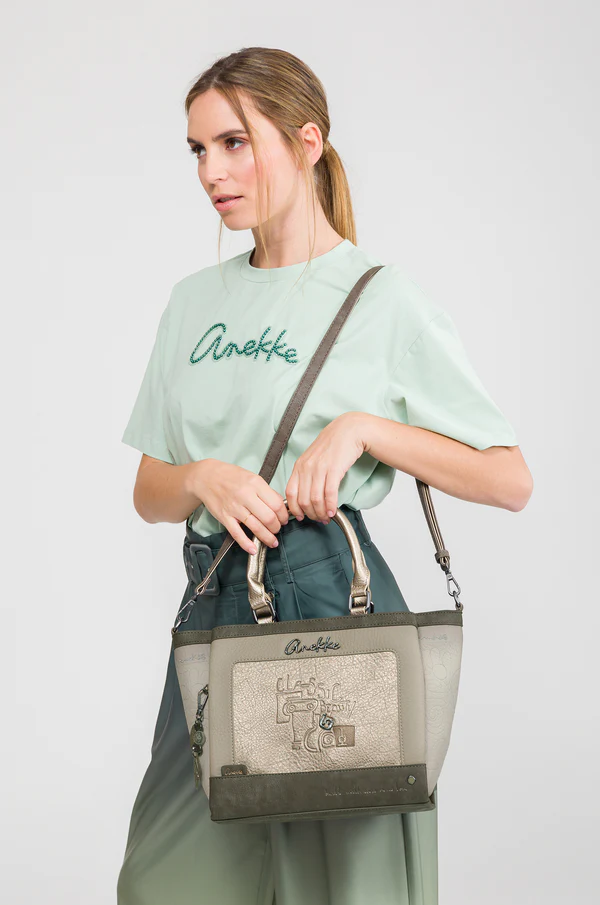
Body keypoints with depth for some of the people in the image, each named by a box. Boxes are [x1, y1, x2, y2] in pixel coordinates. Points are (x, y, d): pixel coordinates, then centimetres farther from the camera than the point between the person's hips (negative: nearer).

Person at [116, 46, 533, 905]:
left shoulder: (384, 297, -3)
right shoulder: (196, 300, 13)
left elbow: (510, 482, -5)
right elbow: (150, 493, 13)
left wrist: (362, 428, -15)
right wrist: (204, 479, -9)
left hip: (328, 603, -5)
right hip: (212, 603, 5)